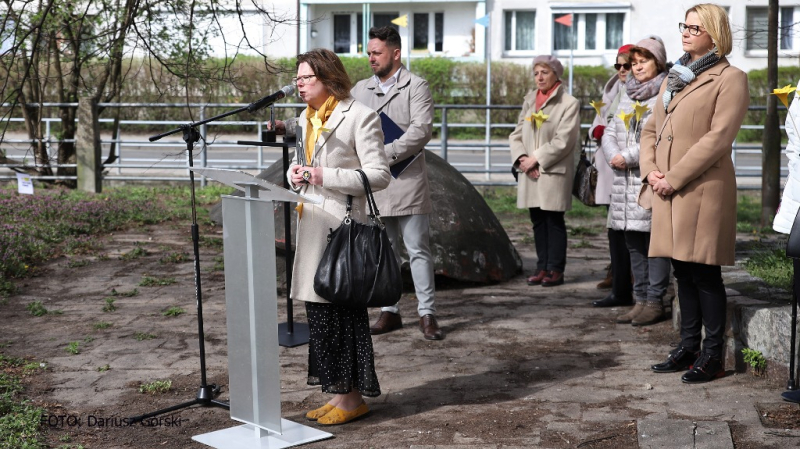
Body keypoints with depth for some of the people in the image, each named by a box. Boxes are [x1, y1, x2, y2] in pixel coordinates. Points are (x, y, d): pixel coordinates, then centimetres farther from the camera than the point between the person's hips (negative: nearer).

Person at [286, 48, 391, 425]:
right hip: (311, 224, 9)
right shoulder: (306, 118, 16)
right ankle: (338, 393, 20)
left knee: (344, 312, -4)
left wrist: (325, 177, -20)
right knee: (318, 310, 10)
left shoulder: (360, 117, -9)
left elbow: (379, 175, -13)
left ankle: (353, 397, 7)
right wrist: (295, 173, 3)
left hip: (343, 224, -8)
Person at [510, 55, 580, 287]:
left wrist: (536, 159, -13)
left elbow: (563, 141, -12)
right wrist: (521, 157, -6)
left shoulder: (569, 103, -4)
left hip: (554, 172, -5)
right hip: (530, 173, 6)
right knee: (538, 220, 9)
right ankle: (542, 266, 16)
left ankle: (556, 270, 5)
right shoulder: (529, 100, 14)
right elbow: (517, 133, 12)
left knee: (554, 221, -1)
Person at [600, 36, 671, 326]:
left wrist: (628, 157, -16)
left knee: (654, 242, -4)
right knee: (634, 244, 11)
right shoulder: (628, 97, 19)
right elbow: (610, 132, 17)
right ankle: (641, 299, 18)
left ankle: (654, 302, 2)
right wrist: (613, 155, -4)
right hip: (626, 182, 8)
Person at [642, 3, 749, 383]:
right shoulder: (675, 78, 20)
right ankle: (688, 347, 19)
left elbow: (718, 138, -14)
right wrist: (650, 170, 1)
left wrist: (673, 178, -16)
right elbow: (651, 129, 19)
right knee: (683, 272, 11)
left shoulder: (729, 78, -4)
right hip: (669, 193, 7)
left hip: (703, 191, -7)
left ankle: (712, 356, 4)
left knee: (704, 273, -4)